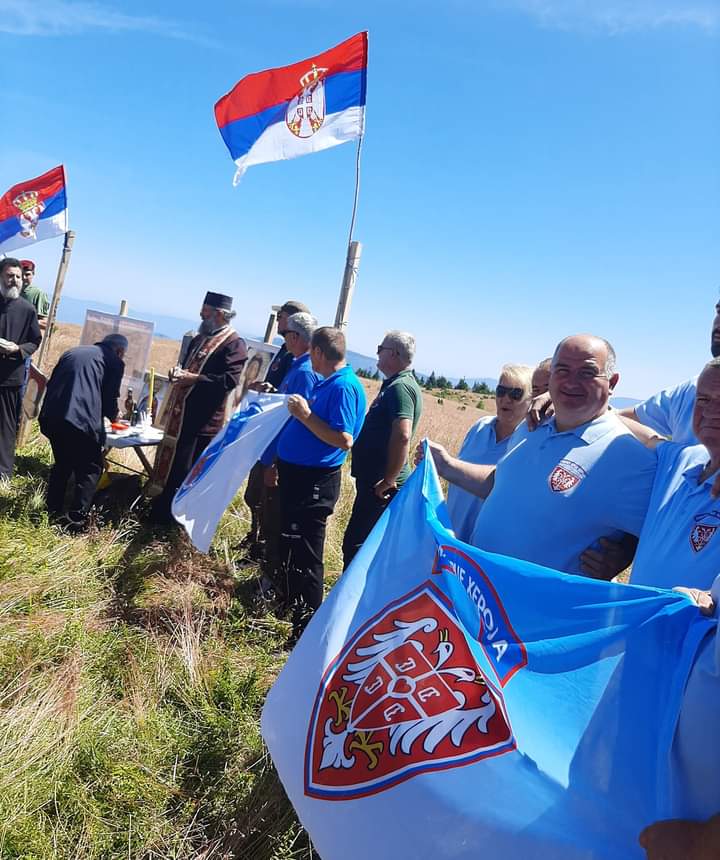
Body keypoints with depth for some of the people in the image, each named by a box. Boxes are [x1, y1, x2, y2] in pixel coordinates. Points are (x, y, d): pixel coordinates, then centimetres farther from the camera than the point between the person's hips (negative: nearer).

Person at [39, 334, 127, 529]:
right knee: (90, 469, 8)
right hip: (82, 420, -6)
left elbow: (51, 384, 25)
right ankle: (77, 519, 3)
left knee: (62, 464, 24)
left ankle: (52, 512, 28)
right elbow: (110, 397, 4)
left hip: (52, 417, 6)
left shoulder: (72, 352, 25)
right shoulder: (114, 361, 8)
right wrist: (113, 416, 25)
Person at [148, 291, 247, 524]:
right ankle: (161, 512, 32)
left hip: (203, 420, -9)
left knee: (186, 471, -2)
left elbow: (230, 380, -22)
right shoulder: (200, 338, 16)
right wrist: (178, 373, 1)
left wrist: (193, 378, -21)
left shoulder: (234, 343, -12)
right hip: (181, 414, 9)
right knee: (172, 464, 18)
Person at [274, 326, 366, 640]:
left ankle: (307, 627, 12)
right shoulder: (328, 382, 11)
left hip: (313, 481, -10)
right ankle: (290, 604, 41)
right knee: (289, 545, 23)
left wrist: (305, 415, -23)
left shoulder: (344, 386, -19)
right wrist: (298, 410, 14)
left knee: (304, 555, -1)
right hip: (297, 473, 10)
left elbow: (344, 440, -27)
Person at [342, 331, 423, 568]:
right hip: (375, 479, 10)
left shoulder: (400, 387, -18)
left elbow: (402, 436, -29)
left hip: (380, 486, -10)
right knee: (367, 544, 20)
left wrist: (388, 481, -24)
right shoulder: (394, 384, 15)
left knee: (355, 544, -4)